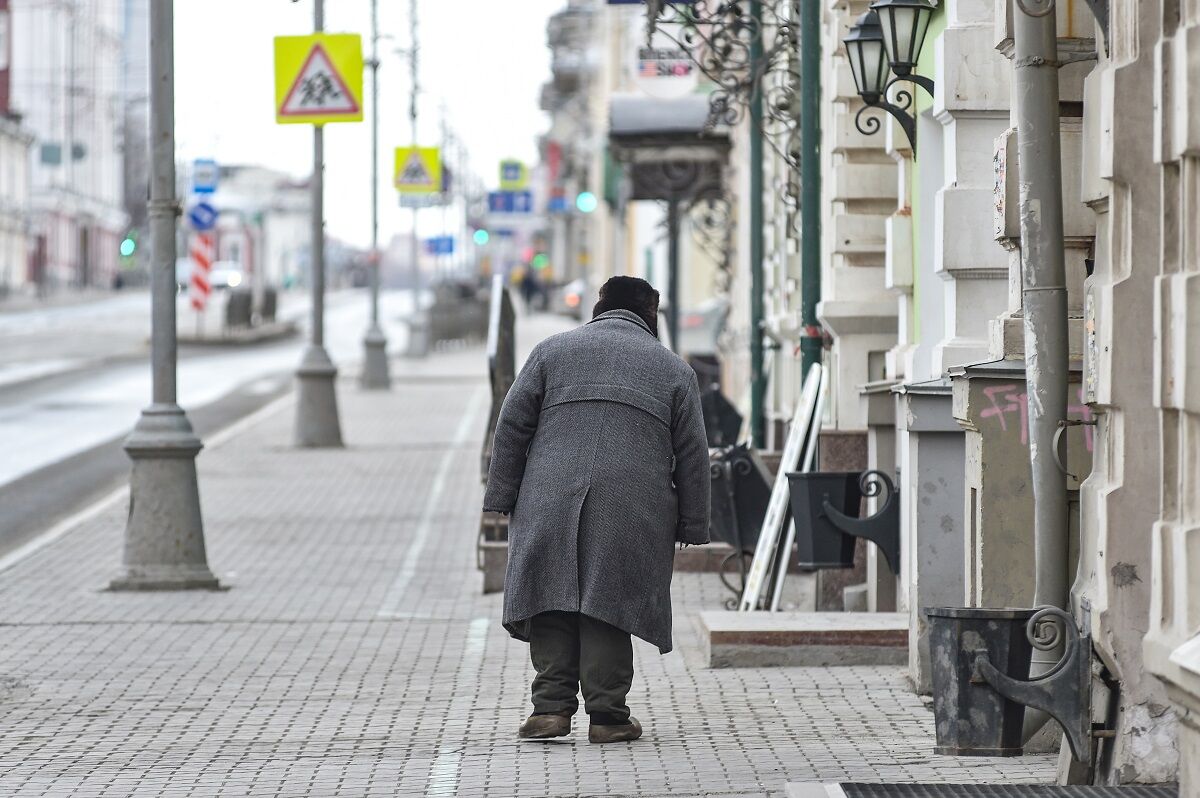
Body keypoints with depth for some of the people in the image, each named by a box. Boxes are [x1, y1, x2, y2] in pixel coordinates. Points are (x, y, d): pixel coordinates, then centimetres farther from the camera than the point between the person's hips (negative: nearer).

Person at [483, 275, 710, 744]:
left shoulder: (553, 350, 14)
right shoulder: (674, 369, 14)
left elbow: (512, 425, 8)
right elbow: (692, 455, 11)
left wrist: (503, 496, 10)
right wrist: (691, 526, 15)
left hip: (550, 503, 0)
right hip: (631, 512, 0)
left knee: (553, 603, 4)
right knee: (607, 605, 2)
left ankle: (551, 707, -4)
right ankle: (607, 715, 0)